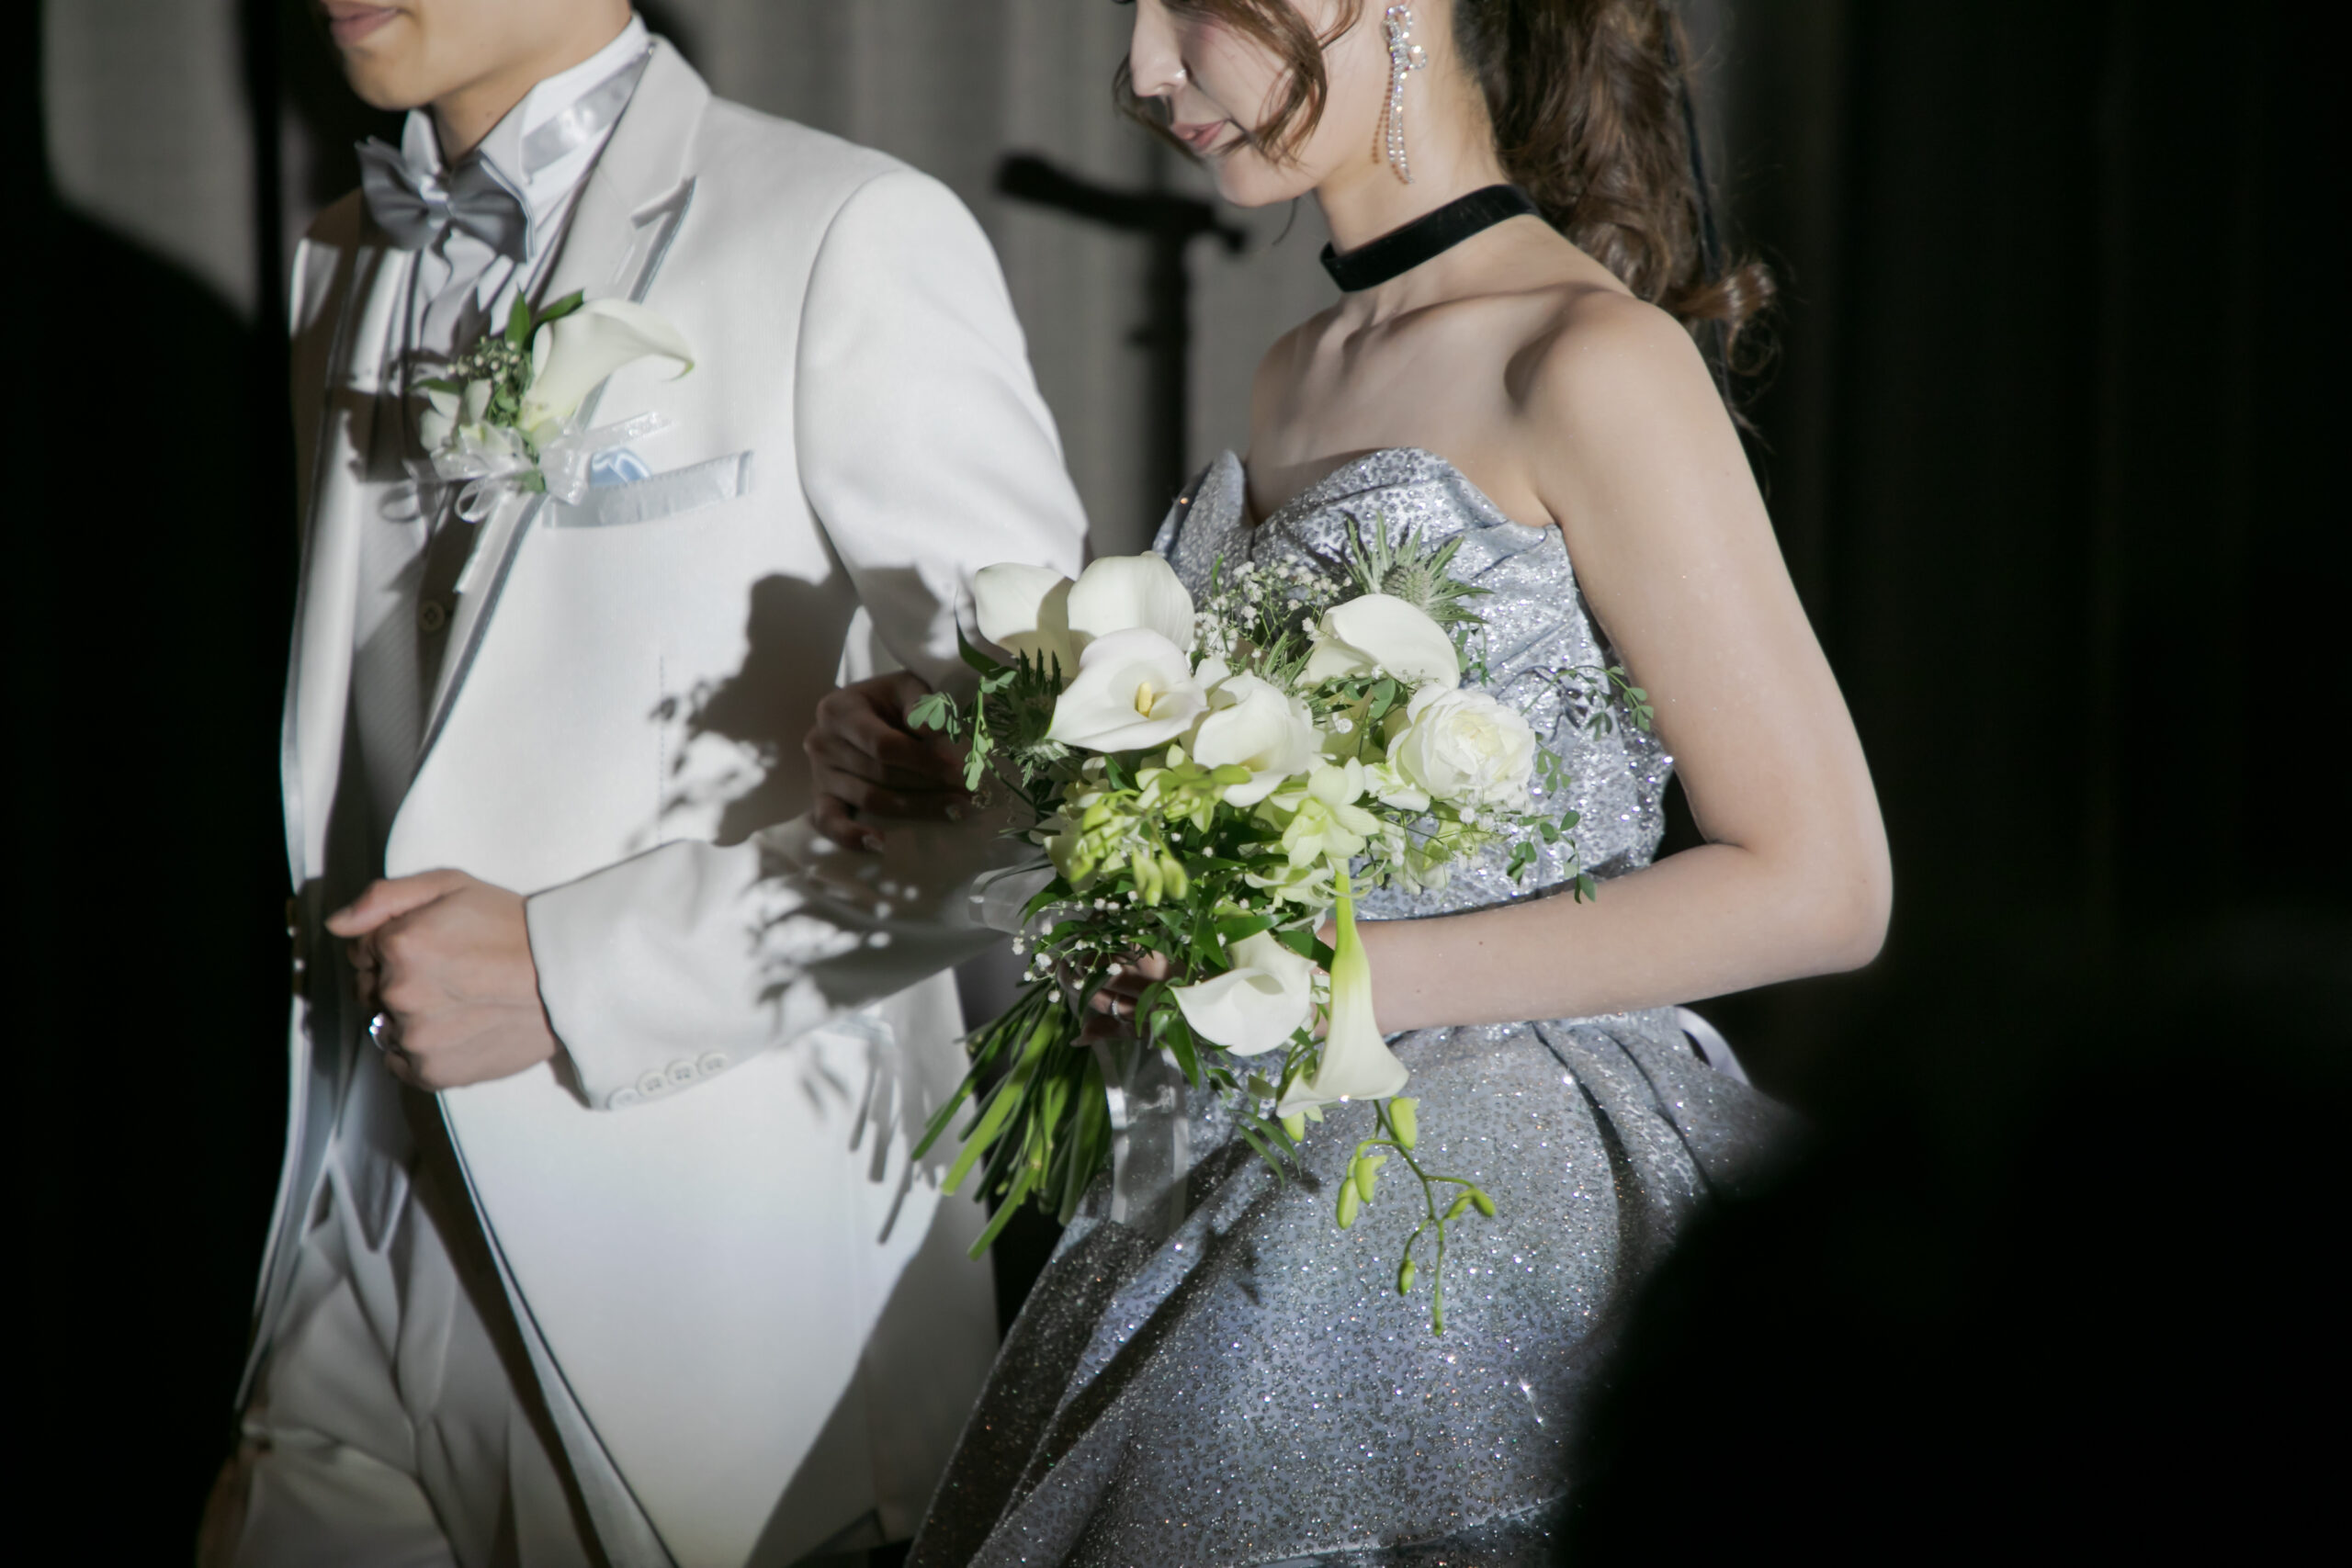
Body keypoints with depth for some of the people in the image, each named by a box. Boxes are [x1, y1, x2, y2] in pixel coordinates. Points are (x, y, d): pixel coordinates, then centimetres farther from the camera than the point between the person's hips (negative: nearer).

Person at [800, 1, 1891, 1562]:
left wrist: (1353, 976, -18)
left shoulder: (1590, 362, -12)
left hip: (1501, 1216, -7)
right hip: (1254, 1201, 7)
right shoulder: (1299, 377, 12)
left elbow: (1819, 884, -14)